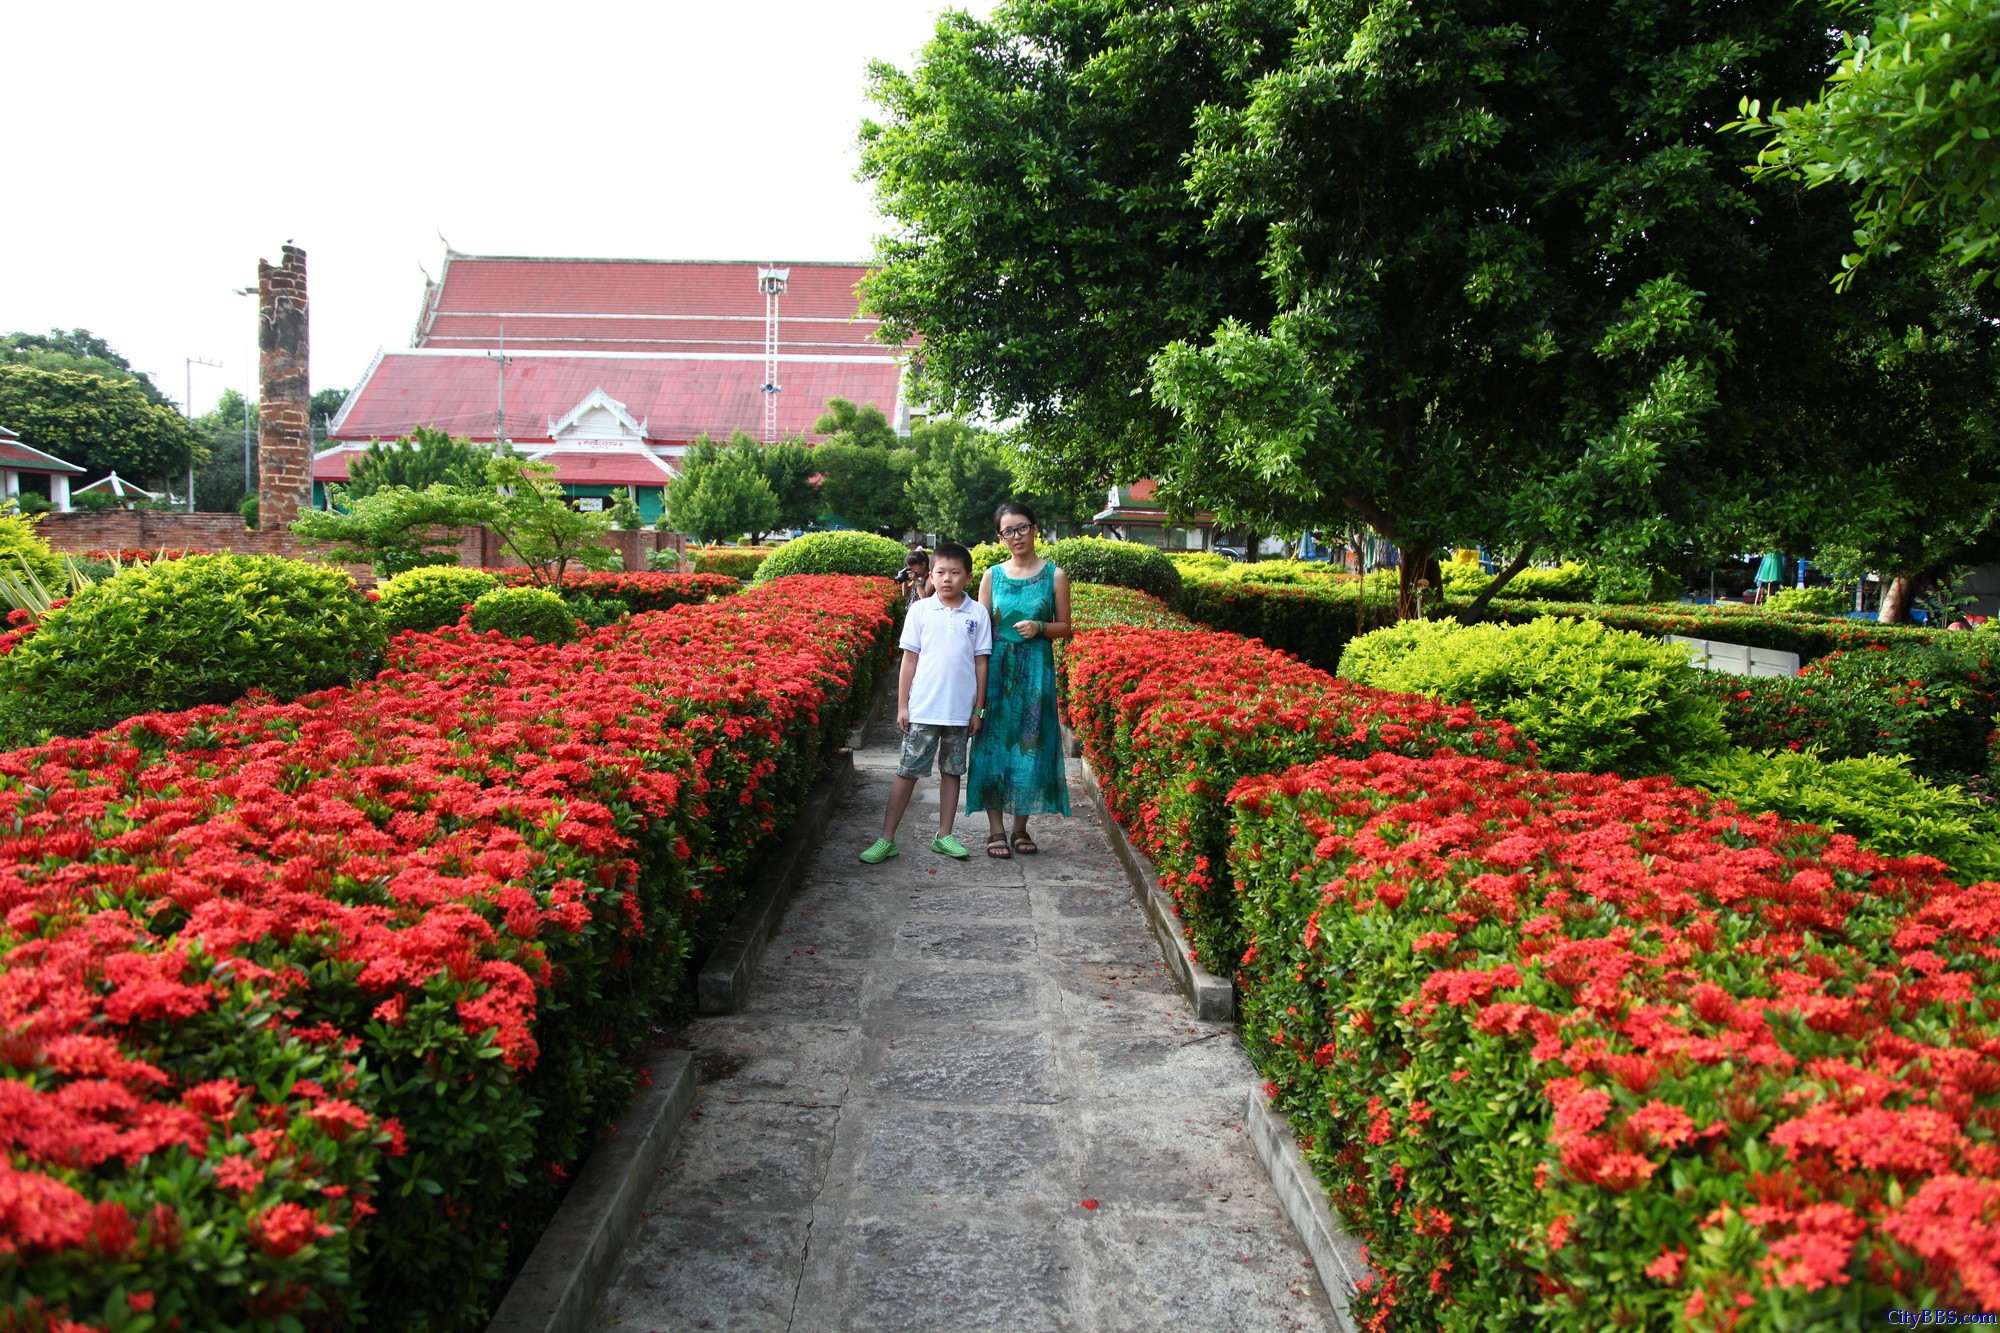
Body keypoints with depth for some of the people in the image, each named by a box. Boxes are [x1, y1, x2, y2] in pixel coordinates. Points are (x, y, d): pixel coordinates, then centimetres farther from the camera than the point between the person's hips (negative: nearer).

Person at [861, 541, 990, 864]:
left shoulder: (978, 614, 1)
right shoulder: (920, 610, -1)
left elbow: (981, 663, 5)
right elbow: (909, 659, 2)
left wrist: (978, 710, 4)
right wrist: (902, 706, -1)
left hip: (960, 712, 1)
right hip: (922, 710, -1)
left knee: (951, 771, 11)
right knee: (907, 772, 2)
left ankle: (944, 836, 22)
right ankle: (886, 839, 7)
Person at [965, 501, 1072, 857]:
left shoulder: (1054, 576, 2)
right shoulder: (993, 575, 6)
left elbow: (1065, 627, 7)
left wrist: (1039, 628, -13)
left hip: (1036, 671, -1)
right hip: (997, 669, 1)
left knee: (1030, 745, 2)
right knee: (993, 744, -1)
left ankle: (1020, 829, 15)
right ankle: (996, 830, 8)